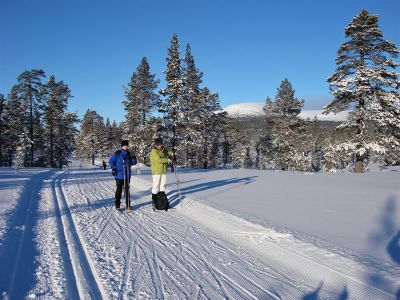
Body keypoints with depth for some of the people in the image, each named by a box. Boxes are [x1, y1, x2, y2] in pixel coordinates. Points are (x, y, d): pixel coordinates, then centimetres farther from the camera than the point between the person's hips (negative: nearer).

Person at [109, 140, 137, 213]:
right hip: (119, 176, -4)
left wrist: (134, 158, -6)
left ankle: (128, 205, 19)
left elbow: (133, 163, 13)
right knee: (119, 191, 3)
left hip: (127, 176, 5)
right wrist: (113, 168, -9)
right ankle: (117, 206, 12)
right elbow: (111, 161, -2)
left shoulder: (129, 154, 7)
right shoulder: (117, 153, -7)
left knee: (127, 190, 10)